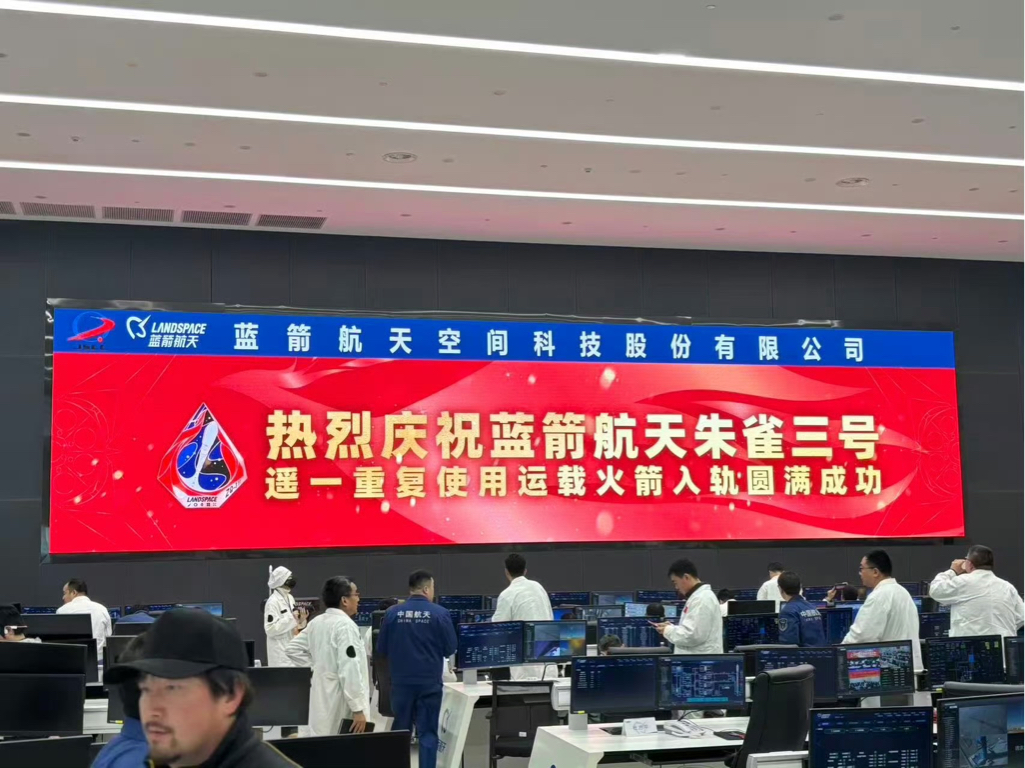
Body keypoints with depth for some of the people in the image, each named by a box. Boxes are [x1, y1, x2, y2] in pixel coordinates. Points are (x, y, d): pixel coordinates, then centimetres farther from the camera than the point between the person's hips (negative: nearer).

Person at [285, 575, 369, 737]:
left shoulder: (316, 622, 9)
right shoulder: (345, 625, -16)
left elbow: (292, 649, 20)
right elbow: (350, 670, -22)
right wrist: (358, 708, -19)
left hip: (323, 701, 9)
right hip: (341, 706, -9)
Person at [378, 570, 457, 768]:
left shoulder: (392, 613, -4)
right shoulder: (440, 613, -9)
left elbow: (381, 649, 5)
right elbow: (451, 649, -2)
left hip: (401, 681, 2)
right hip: (430, 681, -2)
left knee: (400, 730, 14)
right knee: (428, 732, 5)